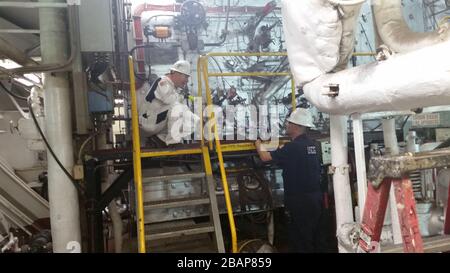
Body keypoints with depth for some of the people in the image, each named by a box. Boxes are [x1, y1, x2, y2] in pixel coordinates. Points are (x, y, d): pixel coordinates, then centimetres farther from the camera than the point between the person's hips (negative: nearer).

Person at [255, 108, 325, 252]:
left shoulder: (292, 147, -20)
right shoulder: (311, 144, 5)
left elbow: (265, 157, -12)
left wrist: (258, 145, 5)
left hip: (300, 200, -8)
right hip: (316, 197, 8)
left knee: (300, 241, 5)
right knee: (315, 237, 19)